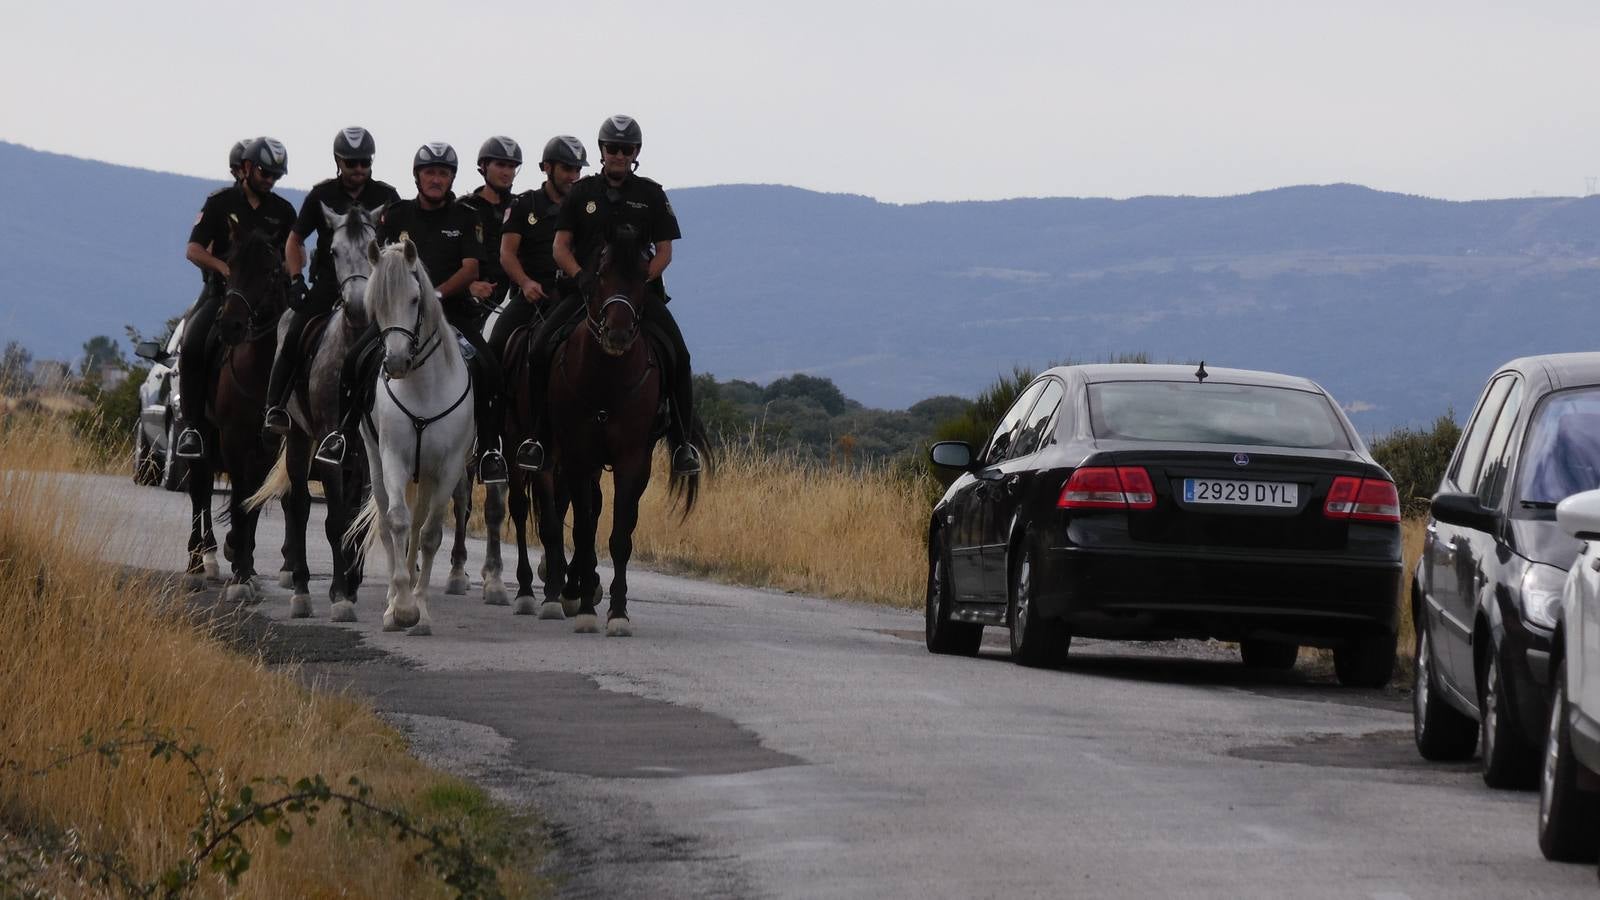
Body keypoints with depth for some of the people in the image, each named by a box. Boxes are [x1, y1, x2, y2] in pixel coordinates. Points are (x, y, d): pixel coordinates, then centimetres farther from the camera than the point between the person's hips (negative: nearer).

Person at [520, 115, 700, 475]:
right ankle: (537, 436, -8)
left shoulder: (651, 195, 8)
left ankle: (682, 442, -8)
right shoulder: (582, 192, 9)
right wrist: (581, 276, -13)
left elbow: (664, 252, 5)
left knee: (678, 356, -20)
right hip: (587, 288, 1)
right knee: (541, 348, -19)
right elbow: (560, 246, 7)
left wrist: (639, 280, -13)